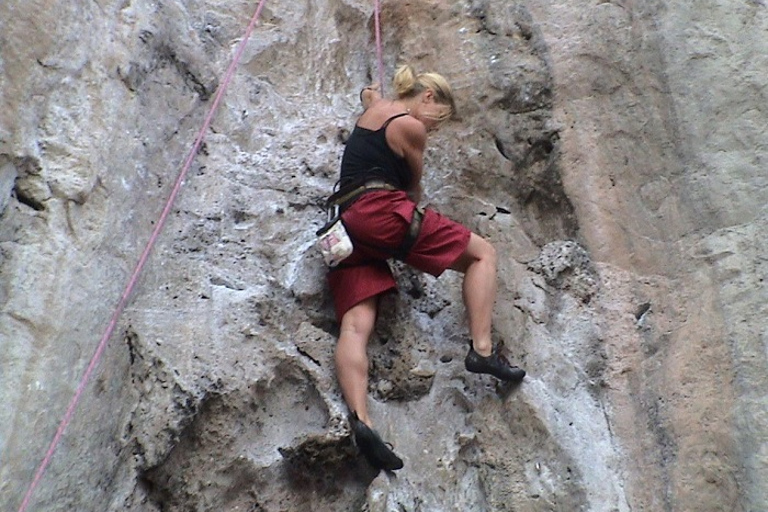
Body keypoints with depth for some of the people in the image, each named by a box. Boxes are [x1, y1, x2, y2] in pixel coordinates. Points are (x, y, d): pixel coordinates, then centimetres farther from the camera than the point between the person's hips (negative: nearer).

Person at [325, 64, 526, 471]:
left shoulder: (374, 109, 23)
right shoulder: (410, 127, 2)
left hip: (346, 227, 8)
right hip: (383, 212, -8)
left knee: (355, 325, -10)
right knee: (482, 253, 3)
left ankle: (360, 419, -29)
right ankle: (482, 350, -10)